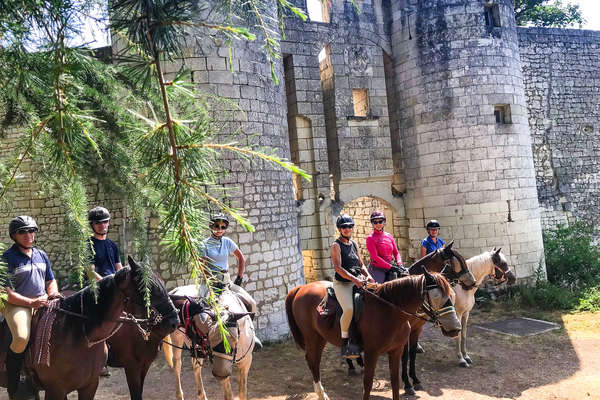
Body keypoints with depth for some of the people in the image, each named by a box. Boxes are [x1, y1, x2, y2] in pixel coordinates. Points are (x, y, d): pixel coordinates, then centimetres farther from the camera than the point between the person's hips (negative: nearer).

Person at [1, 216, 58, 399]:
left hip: (43, 303, 6)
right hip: (16, 305, -6)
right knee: (21, 338, -32)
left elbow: (51, 281, 24)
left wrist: (52, 293, 2)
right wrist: (31, 302, -18)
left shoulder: (41, 255, 16)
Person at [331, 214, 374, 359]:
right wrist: (354, 279, -22)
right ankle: (345, 342, -14)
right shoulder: (336, 245, -5)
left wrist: (367, 276, 2)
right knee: (349, 309, -29)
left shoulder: (354, 244, 16)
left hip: (357, 281, 7)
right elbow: (338, 268, -14)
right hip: (342, 283, -7)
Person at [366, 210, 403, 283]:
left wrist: (399, 264, -6)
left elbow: (396, 253, 14)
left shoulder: (389, 236, 11)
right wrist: (390, 267, -18)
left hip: (390, 269, 5)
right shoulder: (370, 238, -5)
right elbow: (375, 257, -13)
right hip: (377, 269, -5)